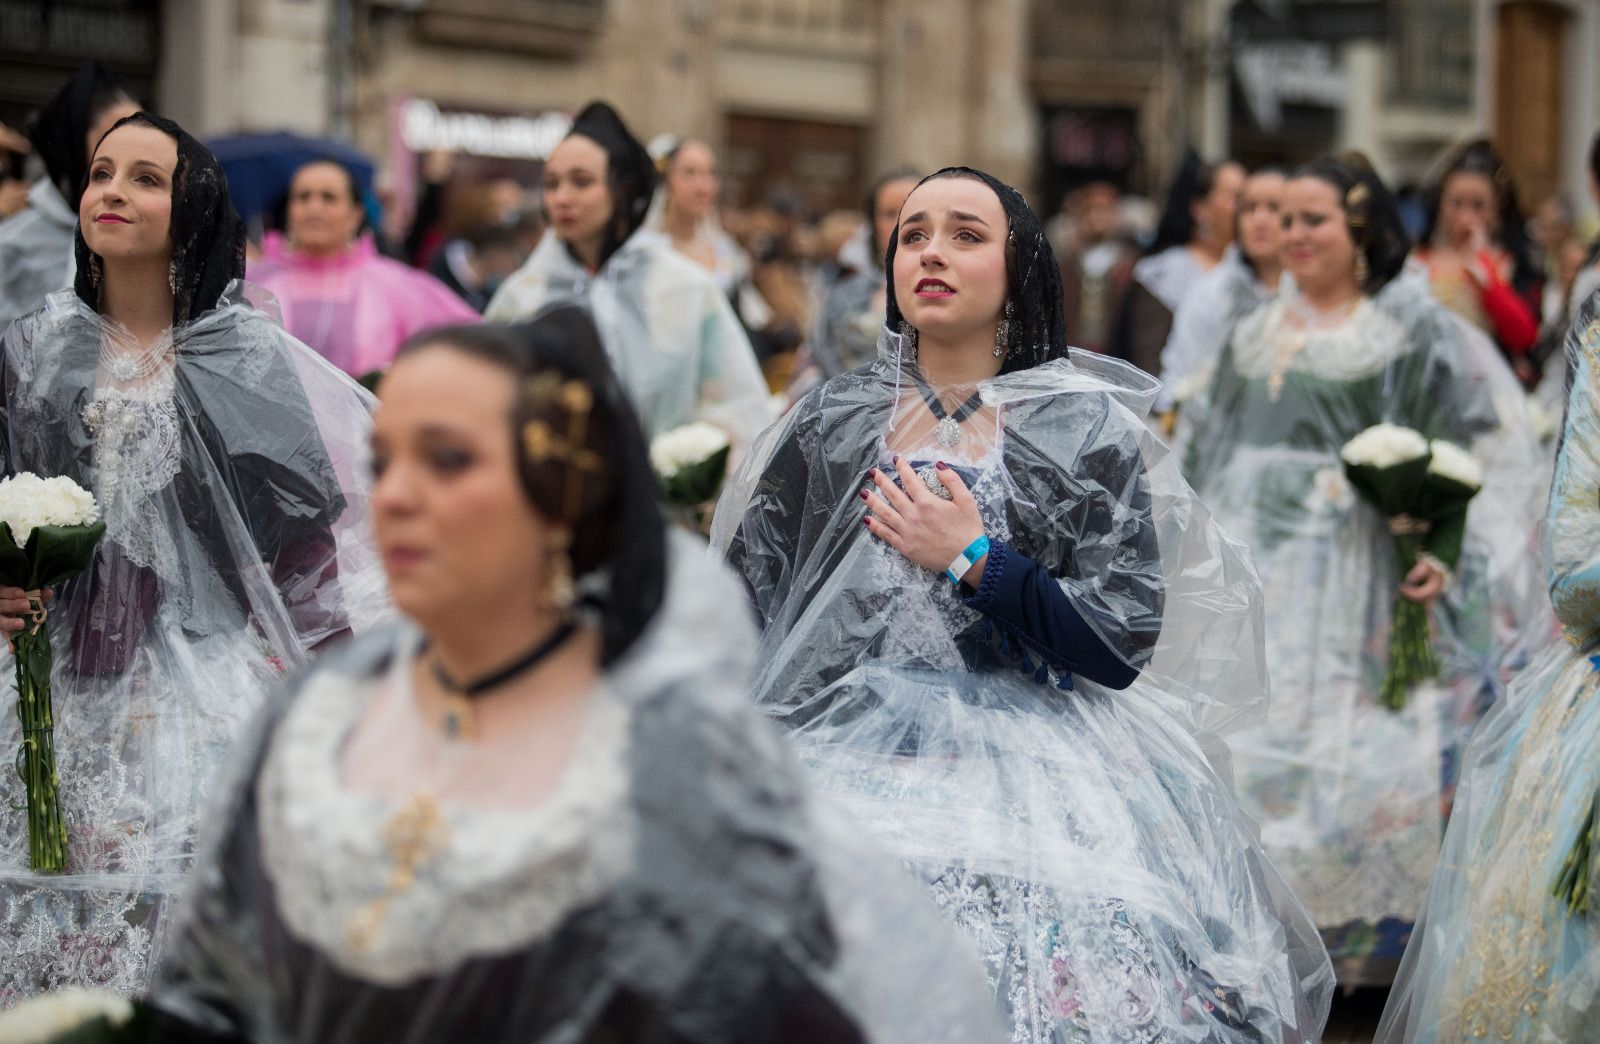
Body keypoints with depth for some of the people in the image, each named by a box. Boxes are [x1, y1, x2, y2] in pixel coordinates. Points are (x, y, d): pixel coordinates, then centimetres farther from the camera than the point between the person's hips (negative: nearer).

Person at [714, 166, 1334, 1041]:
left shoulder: (1089, 434, 3)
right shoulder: (829, 424, 11)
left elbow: (1121, 647, -2)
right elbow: (737, 604, 13)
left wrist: (972, 562, -6)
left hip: (1033, 764, -1)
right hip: (850, 758, 1)